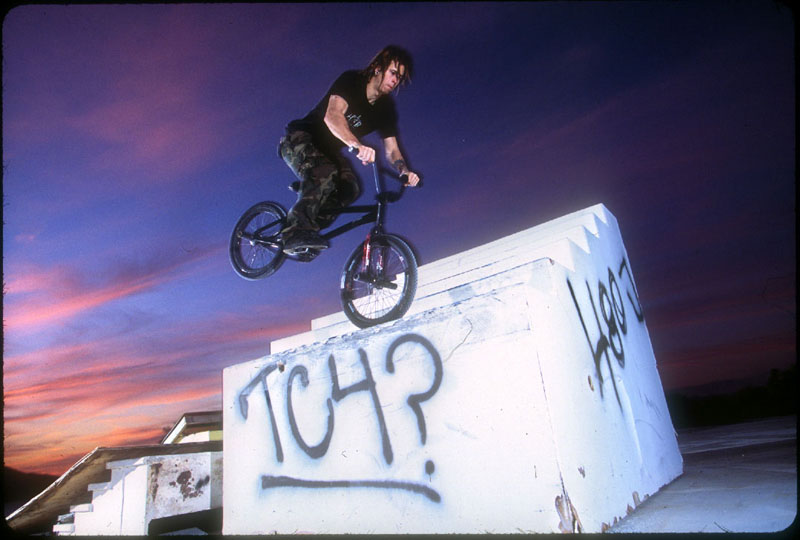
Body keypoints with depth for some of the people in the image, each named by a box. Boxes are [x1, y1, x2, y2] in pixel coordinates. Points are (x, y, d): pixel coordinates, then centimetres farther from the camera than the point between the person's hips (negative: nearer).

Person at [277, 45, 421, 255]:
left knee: (350, 188, -21)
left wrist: (404, 170, -31)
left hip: (328, 151, 6)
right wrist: (356, 145, -57)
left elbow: (391, 148, -8)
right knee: (325, 174, -35)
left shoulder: (386, 108, -3)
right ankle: (297, 231, -37)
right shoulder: (350, 81, -20)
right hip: (300, 139, -6)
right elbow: (332, 116, -38)